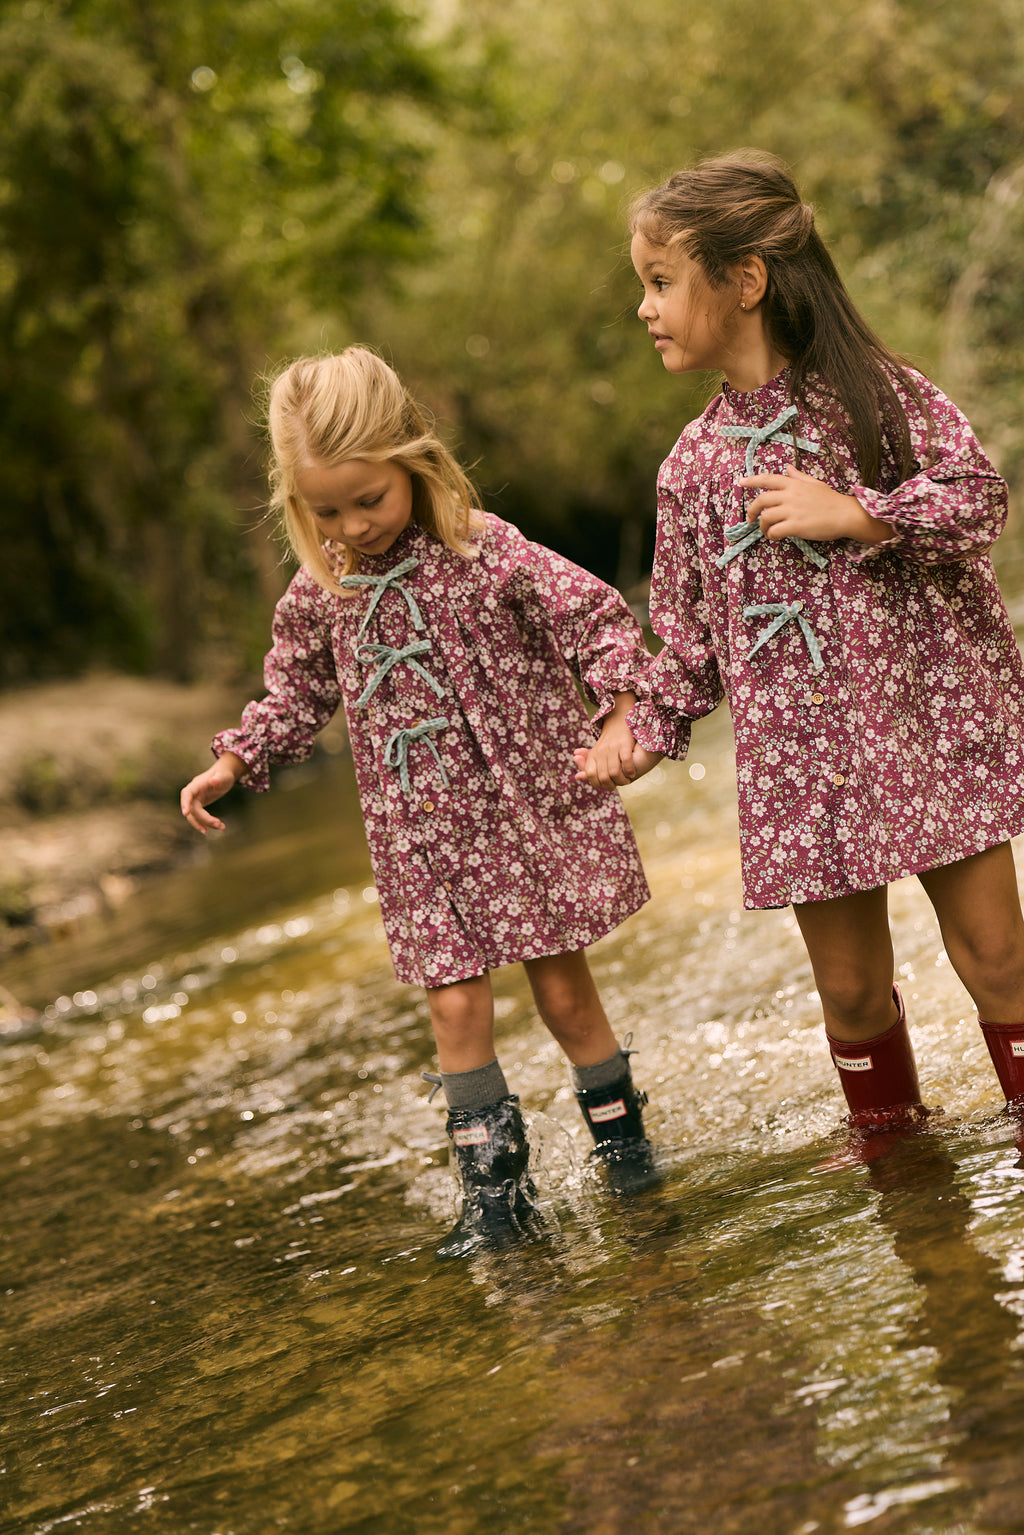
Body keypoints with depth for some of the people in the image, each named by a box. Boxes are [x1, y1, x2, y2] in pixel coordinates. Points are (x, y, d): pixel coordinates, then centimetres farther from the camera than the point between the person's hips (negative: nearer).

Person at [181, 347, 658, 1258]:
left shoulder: (487, 553, -13)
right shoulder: (319, 592, 0)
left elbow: (600, 621, -11)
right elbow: (299, 694, 15)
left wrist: (618, 716, -23)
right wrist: (234, 762, 4)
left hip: (529, 804, -3)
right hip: (420, 834, 3)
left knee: (563, 988, 6)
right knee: (457, 1004, -1)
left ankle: (620, 1134, 27)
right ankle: (496, 1186, 10)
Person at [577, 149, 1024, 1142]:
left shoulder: (873, 391, -4)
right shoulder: (692, 466, 6)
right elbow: (690, 635, 11)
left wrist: (854, 513, -17)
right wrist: (644, 737, 3)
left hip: (929, 718, -3)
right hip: (799, 759, 3)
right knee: (851, 990, 8)